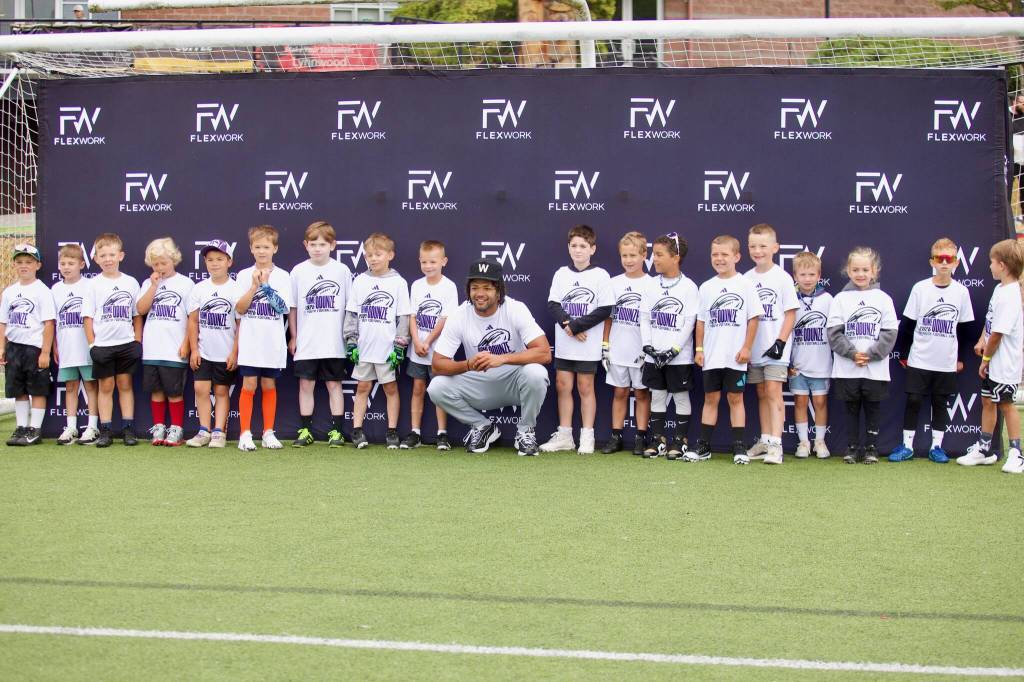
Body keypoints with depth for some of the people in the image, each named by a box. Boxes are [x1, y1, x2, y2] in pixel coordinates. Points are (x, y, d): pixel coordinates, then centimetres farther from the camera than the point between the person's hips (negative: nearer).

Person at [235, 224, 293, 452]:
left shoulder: (282, 276, 4)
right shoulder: (244, 275, 4)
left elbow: (283, 307, -7)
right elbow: (239, 308, -4)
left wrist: (266, 285, -14)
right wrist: (254, 286, -14)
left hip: (273, 343, 1)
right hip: (250, 341, -1)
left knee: (269, 386, 7)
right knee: (249, 386, -3)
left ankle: (268, 433, 14)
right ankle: (246, 434, 0)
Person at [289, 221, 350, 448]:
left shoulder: (342, 270, 1)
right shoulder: (299, 271, 3)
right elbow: (292, 308, 8)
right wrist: (293, 337, 6)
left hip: (334, 342, -1)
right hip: (306, 343, 1)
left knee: (334, 385, 4)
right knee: (306, 384, 5)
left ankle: (336, 431, 8)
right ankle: (306, 431, 13)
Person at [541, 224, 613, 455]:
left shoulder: (600, 275, -4)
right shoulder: (561, 274, 7)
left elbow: (604, 310, -9)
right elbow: (553, 304, 2)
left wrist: (576, 326, -15)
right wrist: (567, 324, -15)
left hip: (588, 344, -4)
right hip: (563, 343, 4)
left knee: (585, 387, 2)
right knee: (562, 385, 5)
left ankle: (587, 437, 8)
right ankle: (564, 436, 13)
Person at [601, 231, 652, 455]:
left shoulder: (651, 284, -3)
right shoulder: (615, 283, 6)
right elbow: (608, 316, 10)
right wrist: (605, 345, 5)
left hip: (642, 351, -3)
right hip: (618, 350, 3)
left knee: (642, 393, 4)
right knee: (619, 392, 9)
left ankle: (641, 437, 10)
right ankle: (616, 436, 14)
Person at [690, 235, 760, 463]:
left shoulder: (745, 285, -1)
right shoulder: (706, 288, 8)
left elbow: (753, 318, -2)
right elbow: (701, 321, 12)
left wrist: (746, 348, -7)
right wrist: (699, 348, 6)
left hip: (735, 356, -3)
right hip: (711, 356, 3)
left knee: (735, 397, 1)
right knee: (711, 397, 7)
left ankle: (739, 447, 6)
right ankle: (704, 446, 11)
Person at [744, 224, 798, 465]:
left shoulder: (782, 278, -5)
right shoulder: (746, 278, 7)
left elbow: (791, 313, -6)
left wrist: (781, 342, -14)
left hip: (775, 348, -5)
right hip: (754, 348, 5)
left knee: (773, 392, -11)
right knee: (762, 394, 12)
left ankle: (775, 444, -14)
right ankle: (765, 441, 19)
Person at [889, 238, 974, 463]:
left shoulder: (961, 292, 0)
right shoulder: (920, 288, -5)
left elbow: (964, 327, 8)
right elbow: (907, 323, 0)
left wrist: (960, 358, 10)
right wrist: (902, 354, 1)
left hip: (947, 362, 1)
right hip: (919, 359, -1)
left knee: (941, 403, 7)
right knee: (913, 401, 1)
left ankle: (936, 447, 16)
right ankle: (907, 446, 10)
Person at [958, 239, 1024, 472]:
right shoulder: (1000, 289, 8)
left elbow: (998, 333, -22)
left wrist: (986, 359, -12)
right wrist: (982, 341, 5)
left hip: (1005, 363, -9)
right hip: (993, 361, 9)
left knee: (1005, 403, -2)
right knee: (988, 401, 15)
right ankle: (984, 449, 25)